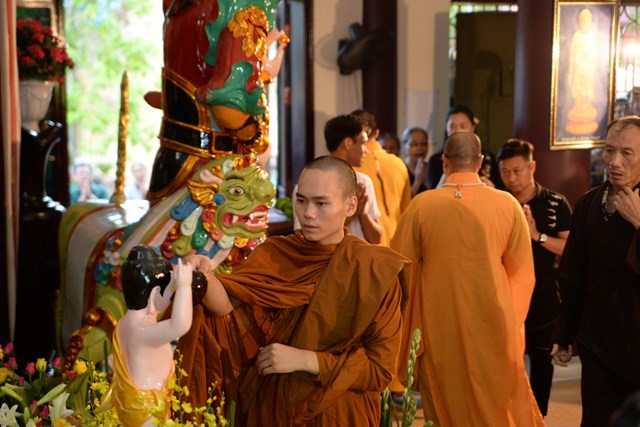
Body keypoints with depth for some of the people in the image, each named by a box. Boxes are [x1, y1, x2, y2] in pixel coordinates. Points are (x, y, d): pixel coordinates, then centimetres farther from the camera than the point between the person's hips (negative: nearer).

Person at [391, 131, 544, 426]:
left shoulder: (421, 204, -11)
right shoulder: (508, 204, -9)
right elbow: (522, 272, -2)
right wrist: (512, 321, 13)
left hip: (438, 324, 0)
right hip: (492, 322, 1)